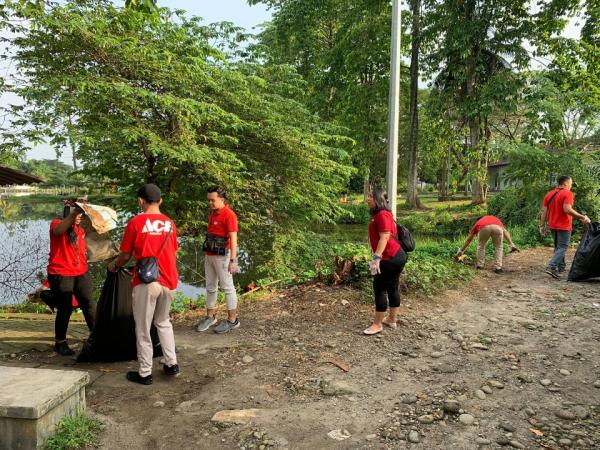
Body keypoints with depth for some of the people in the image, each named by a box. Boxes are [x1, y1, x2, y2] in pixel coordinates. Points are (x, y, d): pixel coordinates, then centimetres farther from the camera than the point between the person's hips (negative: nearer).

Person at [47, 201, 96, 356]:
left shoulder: (80, 230, 15)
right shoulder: (56, 223, -4)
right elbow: (59, 230, -30)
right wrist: (74, 213, -37)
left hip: (81, 274, 6)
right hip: (60, 275, -6)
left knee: (89, 304, 5)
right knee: (65, 309, -1)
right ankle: (60, 343, 14)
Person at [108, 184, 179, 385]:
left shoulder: (136, 222, -7)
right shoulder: (169, 223, 5)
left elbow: (126, 255, -1)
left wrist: (114, 266, 20)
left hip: (146, 282, -4)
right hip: (169, 282, 5)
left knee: (143, 328, 9)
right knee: (163, 323, 23)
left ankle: (145, 373, 17)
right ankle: (172, 364, 23)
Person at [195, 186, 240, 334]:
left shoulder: (229, 214, -16)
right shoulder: (213, 212, 11)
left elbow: (233, 238, -20)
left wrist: (233, 260, -25)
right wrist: (207, 254, 20)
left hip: (222, 256, -8)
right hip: (209, 255, 8)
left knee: (227, 287, 0)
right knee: (210, 287, 14)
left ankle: (232, 320, 10)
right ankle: (210, 317, 26)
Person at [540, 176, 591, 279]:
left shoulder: (549, 194, 8)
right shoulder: (567, 193, -12)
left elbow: (544, 211, 6)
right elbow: (567, 209, -25)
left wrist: (542, 226, 9)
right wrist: (582, 217, -20)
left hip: (553, 226, 7)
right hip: (564, 227, -7)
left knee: (558, 247, 20)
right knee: (562, 248, -3)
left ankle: (561, 266, 29)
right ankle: (551, 267, -17)